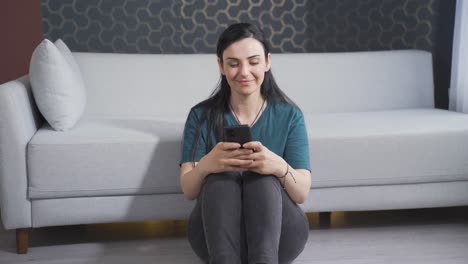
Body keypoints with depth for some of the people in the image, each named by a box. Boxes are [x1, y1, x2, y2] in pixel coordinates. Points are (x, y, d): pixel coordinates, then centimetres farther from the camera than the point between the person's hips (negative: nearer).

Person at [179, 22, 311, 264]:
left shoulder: (289, 116, 3)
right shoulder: (201, 116, 4)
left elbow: (302, 193, -5)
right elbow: (188, 191, -5)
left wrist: (280, 167, -30)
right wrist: (205, 165, -30)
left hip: (279, 234, 0)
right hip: (215, 233, 0)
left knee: (264, 178, -31)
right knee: (221, 176, -31)